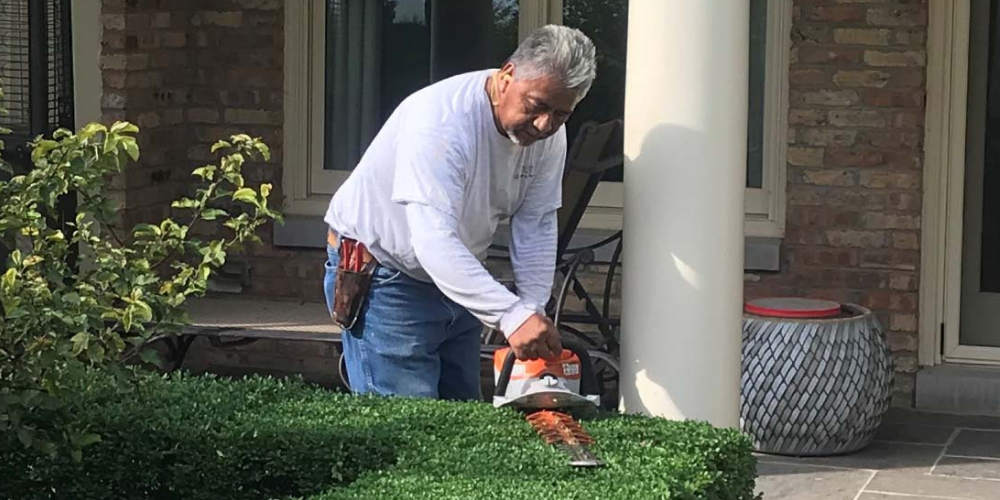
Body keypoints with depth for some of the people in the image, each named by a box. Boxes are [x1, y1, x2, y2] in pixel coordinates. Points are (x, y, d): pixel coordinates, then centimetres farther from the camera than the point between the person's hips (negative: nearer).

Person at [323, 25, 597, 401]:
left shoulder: (549, 132, -8)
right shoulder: (442, 120, -33)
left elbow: (536, 228, -8)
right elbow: (434, 242, -41)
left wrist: (534, 311, -23)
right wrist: (512, 316, -48)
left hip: (458, 279, 8)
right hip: (384, 277, -8)